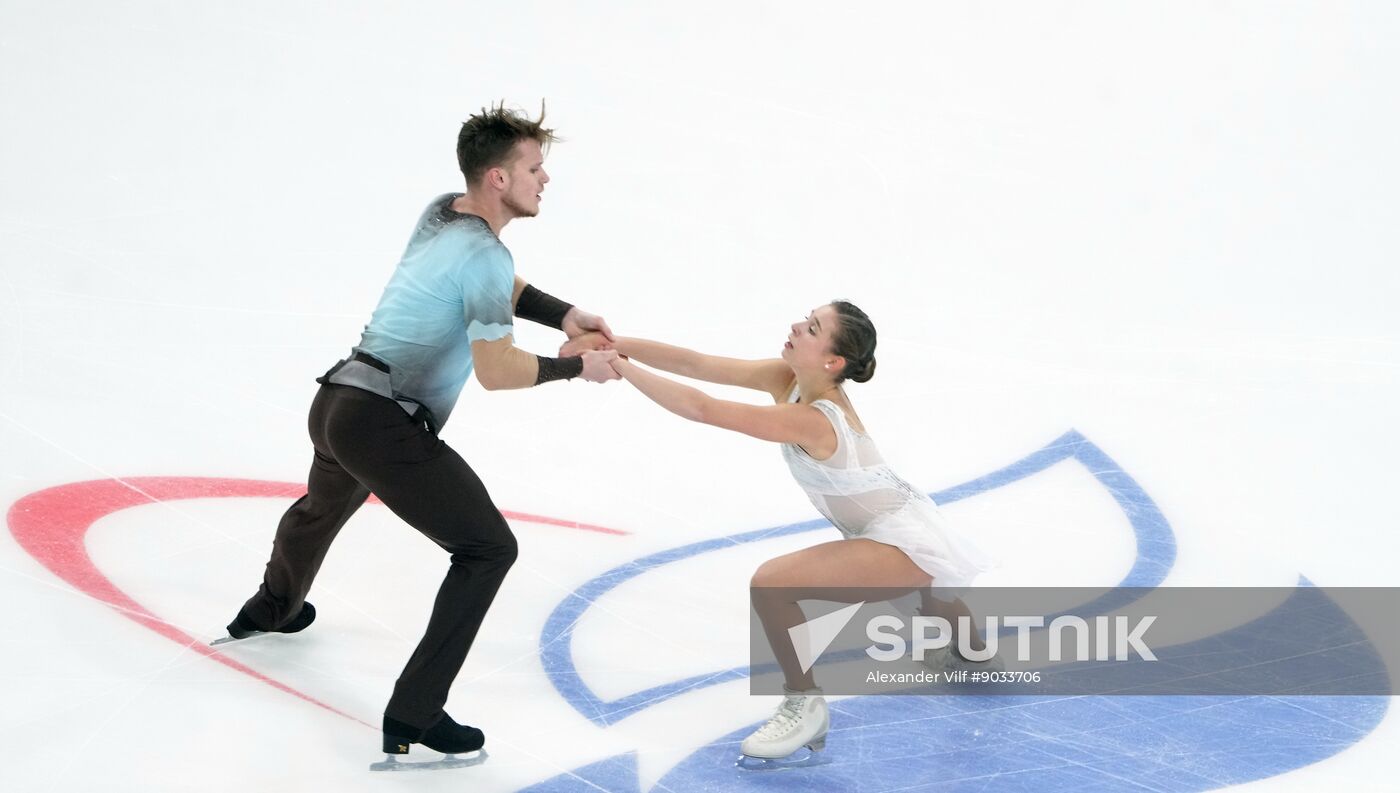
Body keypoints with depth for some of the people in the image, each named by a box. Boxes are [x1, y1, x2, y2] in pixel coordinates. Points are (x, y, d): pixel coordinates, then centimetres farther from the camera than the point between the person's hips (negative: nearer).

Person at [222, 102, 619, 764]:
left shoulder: (441, 212, 10)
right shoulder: (485, 254, -17)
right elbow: (497, 371, -16)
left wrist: (563, 315, 9)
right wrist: (576, 367, -5)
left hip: (336, 402, 10)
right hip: (383, 427, -10)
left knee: (324, 507, 38)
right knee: (488, 547, -6)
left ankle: (270, 610, 68)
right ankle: (413, 716, -6)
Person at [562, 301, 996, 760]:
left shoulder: (809, 420, -32)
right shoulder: (787, 379, -9)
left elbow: (703, 410, -36)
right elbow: (696, 364, -12)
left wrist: (620, 367, -31)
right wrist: (615, 343, -21)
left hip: (905, 541, -10)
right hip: (911, 527, 10)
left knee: (770, 583, -24)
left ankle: (804, 706, -5)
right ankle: (975, 655, 73)